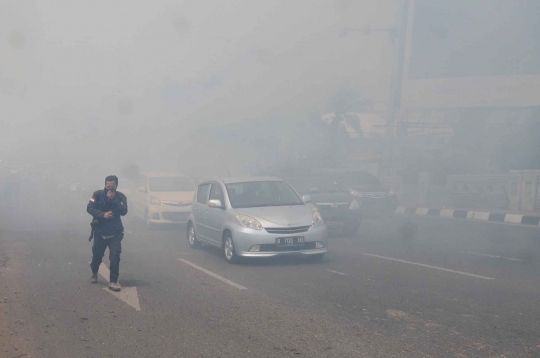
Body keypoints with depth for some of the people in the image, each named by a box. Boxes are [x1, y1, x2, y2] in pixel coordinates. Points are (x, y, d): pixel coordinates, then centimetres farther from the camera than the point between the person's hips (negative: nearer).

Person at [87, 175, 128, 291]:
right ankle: (94, 273, 43)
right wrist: (103, 214, -26)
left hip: (115, 233, 0)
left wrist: (113, 199, -26)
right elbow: (89, 208, -14)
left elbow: (124, 211, -19)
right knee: (97, 255, 14)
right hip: (100, 232, 1)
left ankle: (113, 281, -5)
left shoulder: (120, 197, -5)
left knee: (115, 257, -11)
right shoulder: (98, 194, -7)